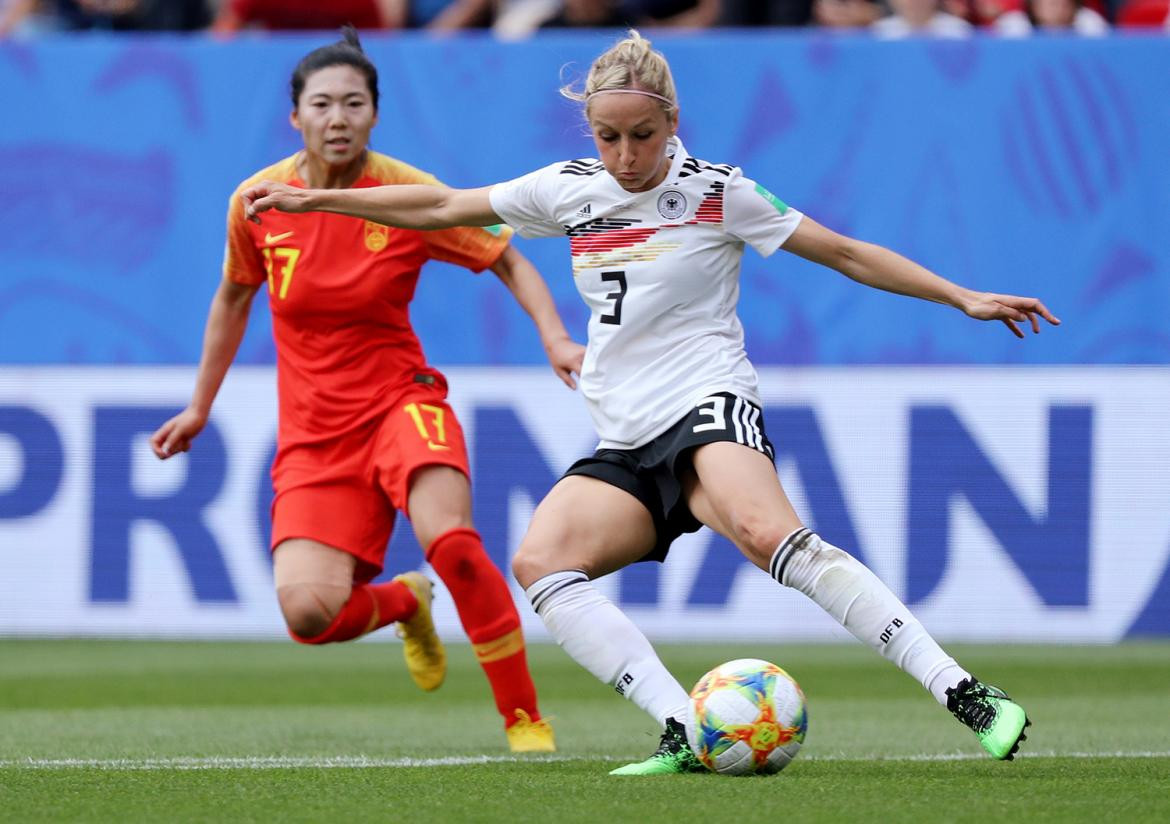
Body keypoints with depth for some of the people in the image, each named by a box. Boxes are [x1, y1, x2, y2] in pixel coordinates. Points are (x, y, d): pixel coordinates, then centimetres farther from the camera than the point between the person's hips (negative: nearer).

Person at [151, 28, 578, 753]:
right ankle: (403, 601, 20)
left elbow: (510, 262, 2)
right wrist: (200, 407, 24)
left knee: (450, 539, -33)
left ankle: (525, 717, -16)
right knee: (308, 612, -18)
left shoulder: (410, 196, -10)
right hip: (312, 431, 2)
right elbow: (233, 297, 17)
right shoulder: (258, 202, -3)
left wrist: (556, 339, -15)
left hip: (399, 401, -2)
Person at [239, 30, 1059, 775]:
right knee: (540, 562, -19)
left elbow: (847, 254, 2)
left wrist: (963, 298, -3)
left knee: (768, 533, -35)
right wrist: (313, 199, 21)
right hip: (628, 449, 6)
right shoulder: (570, 191, 10)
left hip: (707, 407, -6)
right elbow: (443, 208, 20)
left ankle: (963, 695, -38)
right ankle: (688, 734, -27)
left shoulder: (716, 194, -2)